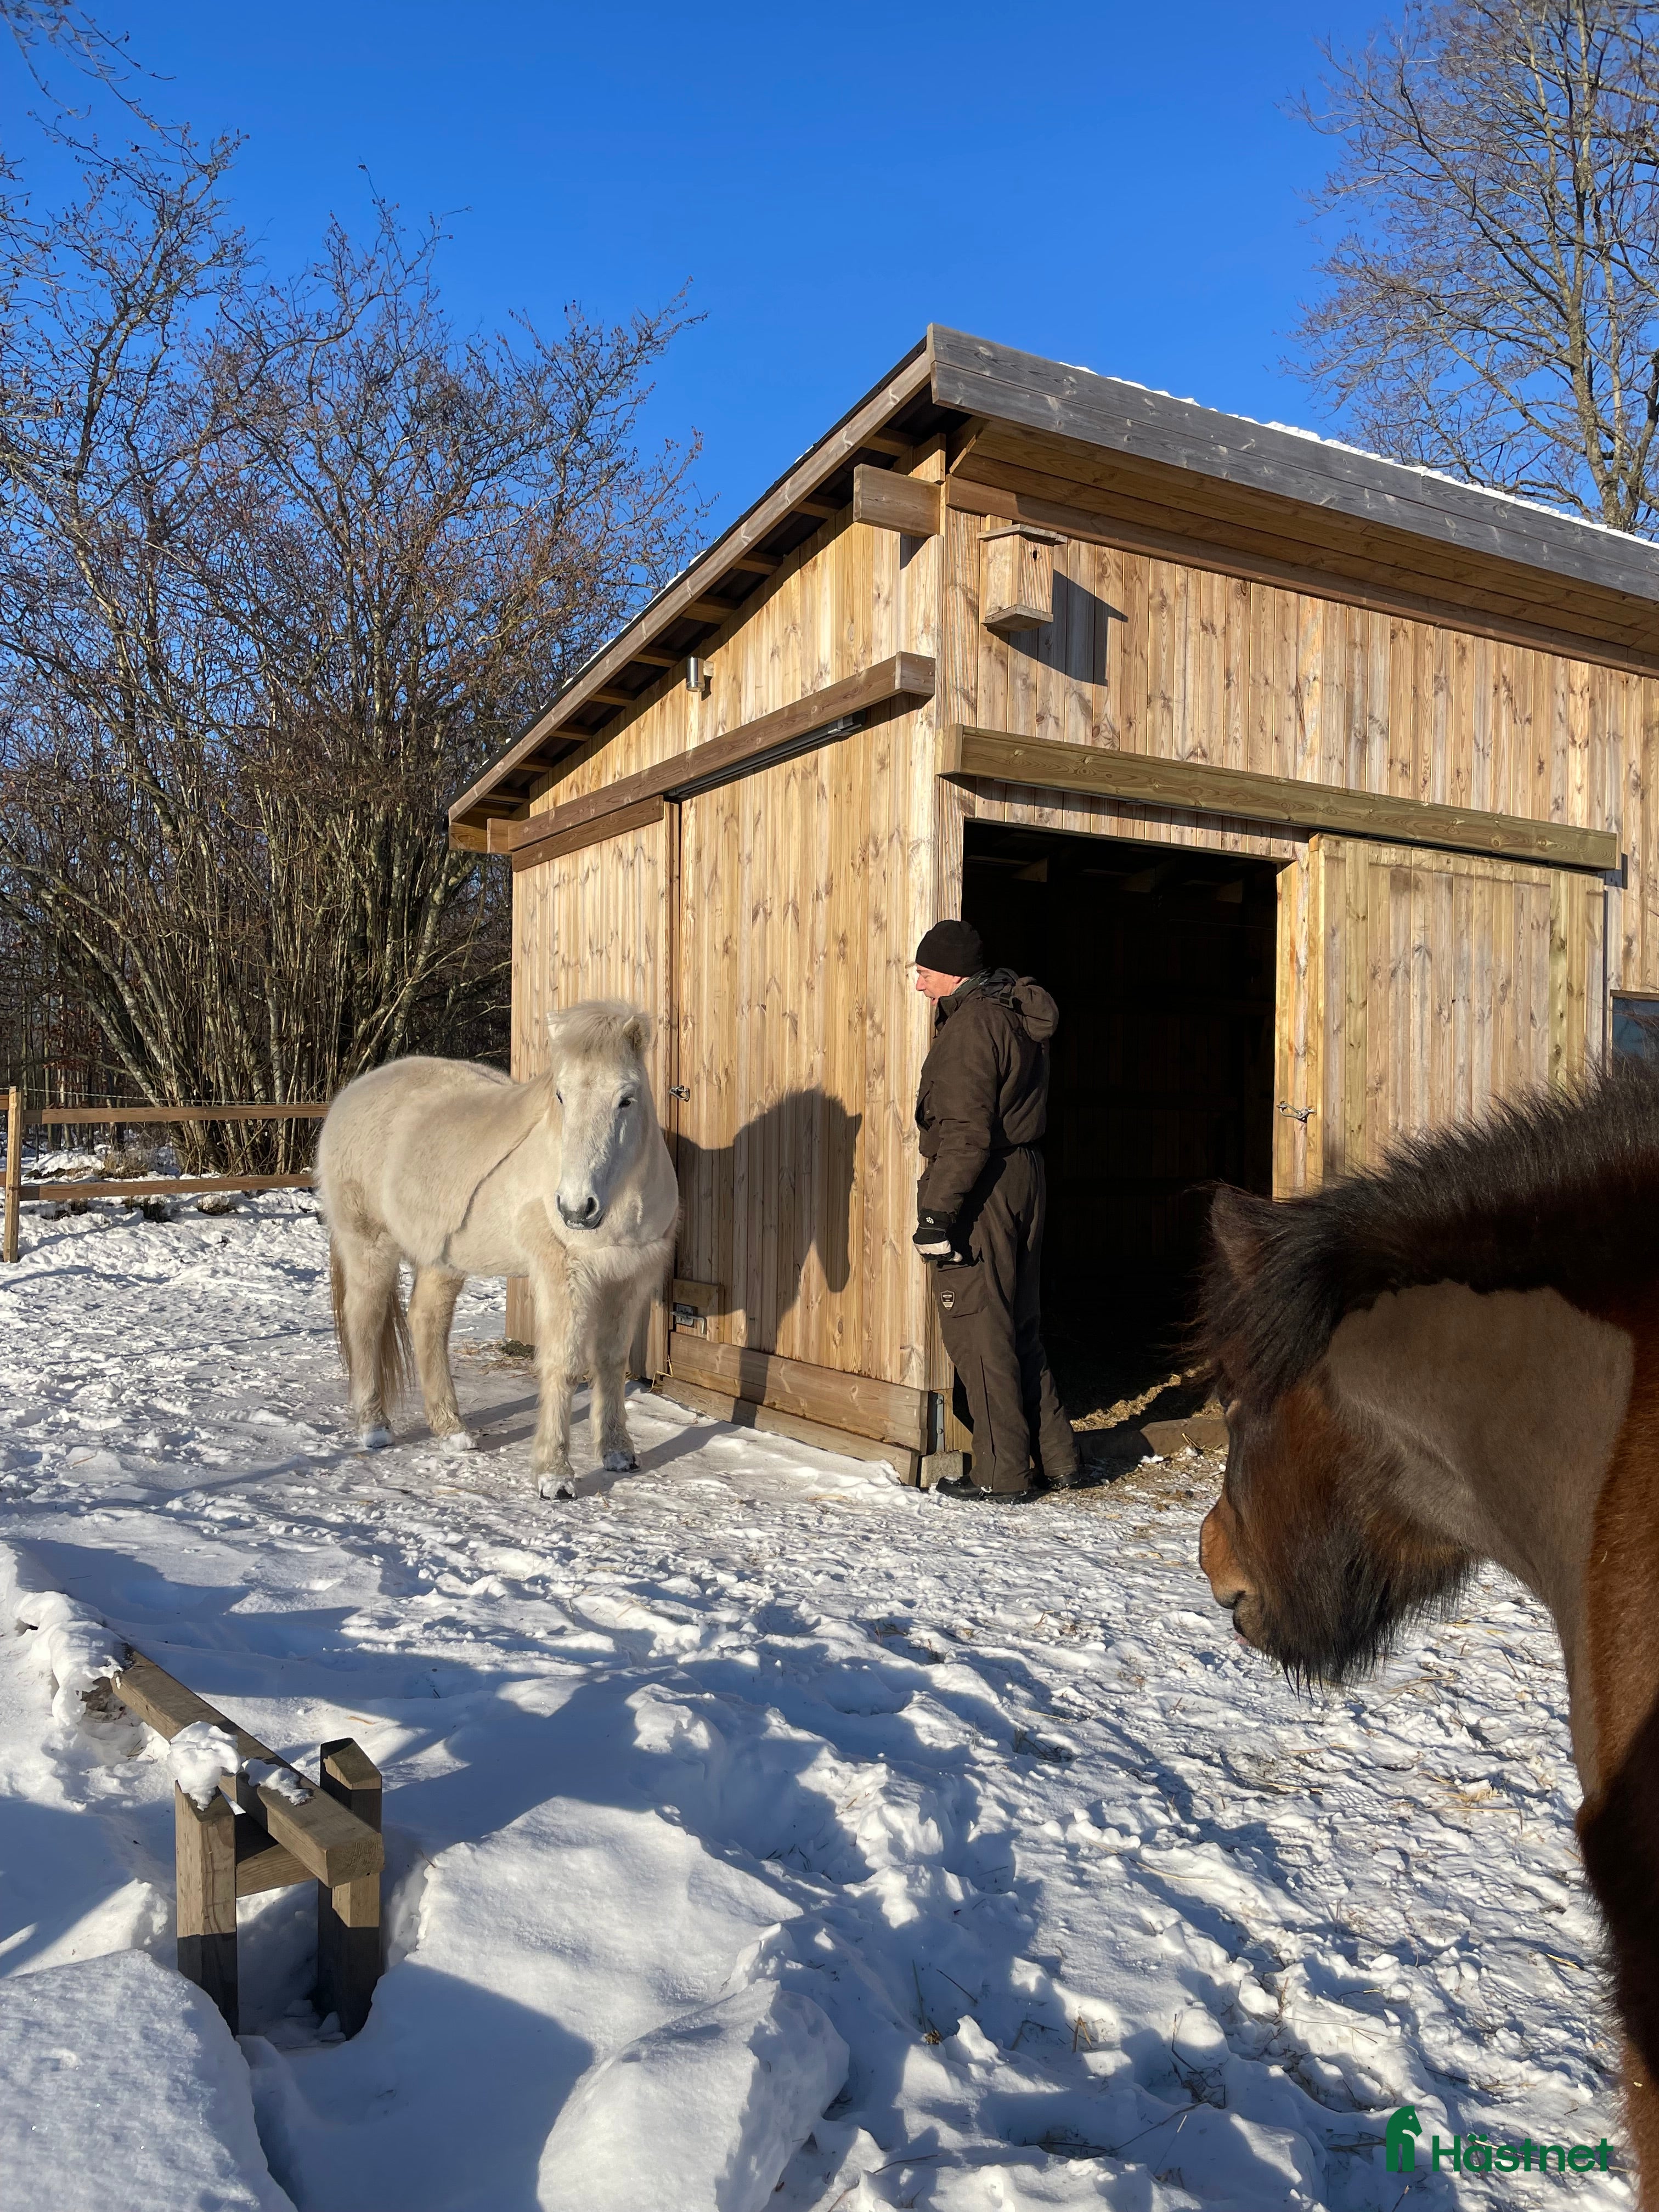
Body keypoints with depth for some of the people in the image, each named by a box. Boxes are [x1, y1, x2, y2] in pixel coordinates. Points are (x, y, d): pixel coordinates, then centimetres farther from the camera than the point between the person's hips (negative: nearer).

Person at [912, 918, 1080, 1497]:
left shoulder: (971, 1025, -16)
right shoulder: (1018, 1015, 14)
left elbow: (965, 1134, -23)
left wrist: (937, 1212, -22)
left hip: (981, 1188, -10)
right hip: (1024, 1174, 10)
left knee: (977, 1330, -1)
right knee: (1019, 1327, 17)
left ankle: (1000, 1472, 6)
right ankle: (1056, 1455, 24)